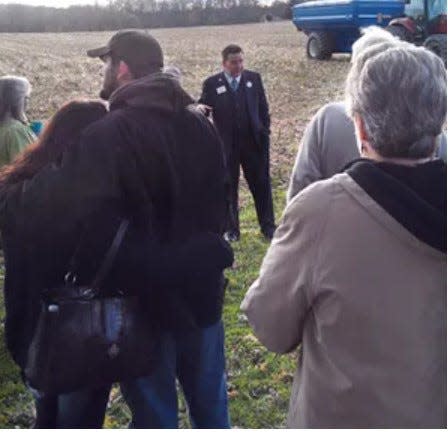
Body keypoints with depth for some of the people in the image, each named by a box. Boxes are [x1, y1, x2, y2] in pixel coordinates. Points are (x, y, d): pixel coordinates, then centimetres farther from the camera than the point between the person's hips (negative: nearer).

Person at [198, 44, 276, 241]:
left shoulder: (254, 78, 5)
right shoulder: (212, 83, -2)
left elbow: (263, 107, 9)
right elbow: (202, 107, -3)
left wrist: (265, 131, 3)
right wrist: (200, 109, -26)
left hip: (254, 142, 2)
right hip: (226, 144, -2)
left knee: (262, 185, 8)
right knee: (228, 188, 7)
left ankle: (268, 226, 20)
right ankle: (231, 229, 19)